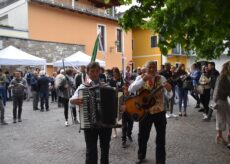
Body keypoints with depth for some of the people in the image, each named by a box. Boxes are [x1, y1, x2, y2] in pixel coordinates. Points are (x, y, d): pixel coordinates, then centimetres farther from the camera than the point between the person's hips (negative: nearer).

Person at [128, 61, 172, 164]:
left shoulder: (161, 79, -2)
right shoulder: (140, 78, -2)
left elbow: (169, 96, -8)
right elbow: (130, 90, -18)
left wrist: (169, 90, -33)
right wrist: (143, 80, -29)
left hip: (159, 111, 0)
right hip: (144, 112, 0)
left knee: (161, 138, 8)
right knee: (142, 136, 15)